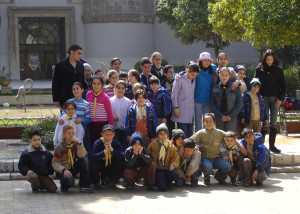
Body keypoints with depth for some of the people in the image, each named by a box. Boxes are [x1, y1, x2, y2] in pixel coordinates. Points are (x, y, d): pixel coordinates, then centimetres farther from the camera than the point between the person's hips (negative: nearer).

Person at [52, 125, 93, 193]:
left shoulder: (75, 144, -1)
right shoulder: (59, 147, -11)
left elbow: (81, 155, -16)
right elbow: (55, 163, -14)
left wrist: (79, 142, -26)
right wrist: (64, 170, -30)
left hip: (73, 168, 5)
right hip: (62, 170, -5)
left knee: (85, 160, -21)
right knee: (69, 180, -36)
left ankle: (84, 186, -15)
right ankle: (64, 185, 5)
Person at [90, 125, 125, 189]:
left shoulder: (116, 143, -10)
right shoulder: (97, 143, -19)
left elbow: (122, 156, -25)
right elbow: (93, 157, -35)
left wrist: (112, 149, -33)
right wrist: (104, 151, -42)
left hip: (111, 167, 3)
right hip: (100, 166, -2)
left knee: (121, 163, -23)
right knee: (94, 163, -33)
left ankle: (110, 181, 4)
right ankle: (96, 183, -3)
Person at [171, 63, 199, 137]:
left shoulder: (194, 81, 11)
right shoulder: (179, 80, -5)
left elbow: (194, 94, 16)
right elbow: (174, 95, -5)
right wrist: (176, 109, -9)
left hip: (191, 111, 5)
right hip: (181, 112, -5)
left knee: (190, 132, 5)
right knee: (183, 132, -8)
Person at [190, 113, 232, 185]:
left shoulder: (219, 133, 8)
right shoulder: (201, 133, 3)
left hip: (217, 158, 3)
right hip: (205, 158, -2)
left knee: (228, 166, -25)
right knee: (208, 168, -36)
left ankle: (219, 177, 11)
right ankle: (206, 178, 3)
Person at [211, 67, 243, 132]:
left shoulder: (235, 87, 2)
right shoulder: (215, 88, 7)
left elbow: (240, 103, 1)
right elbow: (212, 104, 5)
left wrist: (231, 115, -7)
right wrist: (221, 116, -7)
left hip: (232, 117, -2)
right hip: (220, 118, 2)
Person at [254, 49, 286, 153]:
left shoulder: (278, 70, 5)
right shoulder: (259, 69, 3)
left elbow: (283, 85, 7)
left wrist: (280, 98, -3)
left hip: (275, 99, 2)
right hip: (263, 98, -2)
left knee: (273, 122, 4)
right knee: (264, 121, -6)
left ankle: (272, 145, 10)